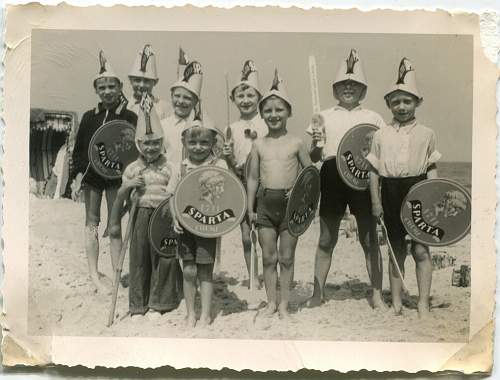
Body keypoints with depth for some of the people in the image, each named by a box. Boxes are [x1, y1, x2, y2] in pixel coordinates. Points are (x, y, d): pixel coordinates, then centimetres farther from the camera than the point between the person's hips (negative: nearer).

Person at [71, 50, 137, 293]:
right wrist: (79, 173, -1)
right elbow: (79, 147, 9)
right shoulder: (89, 117, 7)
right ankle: (94, 276, 12)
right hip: (91, 174, 2)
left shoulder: (129, 117, 0)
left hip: (116, 175, -2)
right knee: (92, 223, 5)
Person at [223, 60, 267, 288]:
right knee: (246, 237, 8)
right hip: (242, 186, 3)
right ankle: (253, 281, 20)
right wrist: (227, 156, -10)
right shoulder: (231, 129, 7)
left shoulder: (266, 124, -2)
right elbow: (231, 167, 10)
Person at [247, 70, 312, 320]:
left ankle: (284, 304, 17)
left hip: (289, 202, -2)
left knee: (286, 257, 6)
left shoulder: (296, 143, -1)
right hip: (265, 202, 2)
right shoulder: (259, 145, 4)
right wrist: (250, 208, 3)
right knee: (268, 257, 8)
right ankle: (271, 302, 21)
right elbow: (253, 178, 7)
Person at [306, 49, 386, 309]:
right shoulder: (324, 117, 9)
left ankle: (377, 295, 12)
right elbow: (313, 158, 8)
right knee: (326, 240, 6)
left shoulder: (372, 118, 9)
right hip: (332, 178, 1)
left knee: (369, 239, 2)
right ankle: (318, 293, 16)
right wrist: (316, 144, -13)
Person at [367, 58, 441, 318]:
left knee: (421, 249, -6)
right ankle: (396, 303, 20)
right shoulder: (381, 135, 6)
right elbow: (374, 170, 6)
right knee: (397, 251, 10)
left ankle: (423, 303, 5)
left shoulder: (426, 134, 4)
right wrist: (375, 201, 1)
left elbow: (432, 169, 5)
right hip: (391, 192, 2)